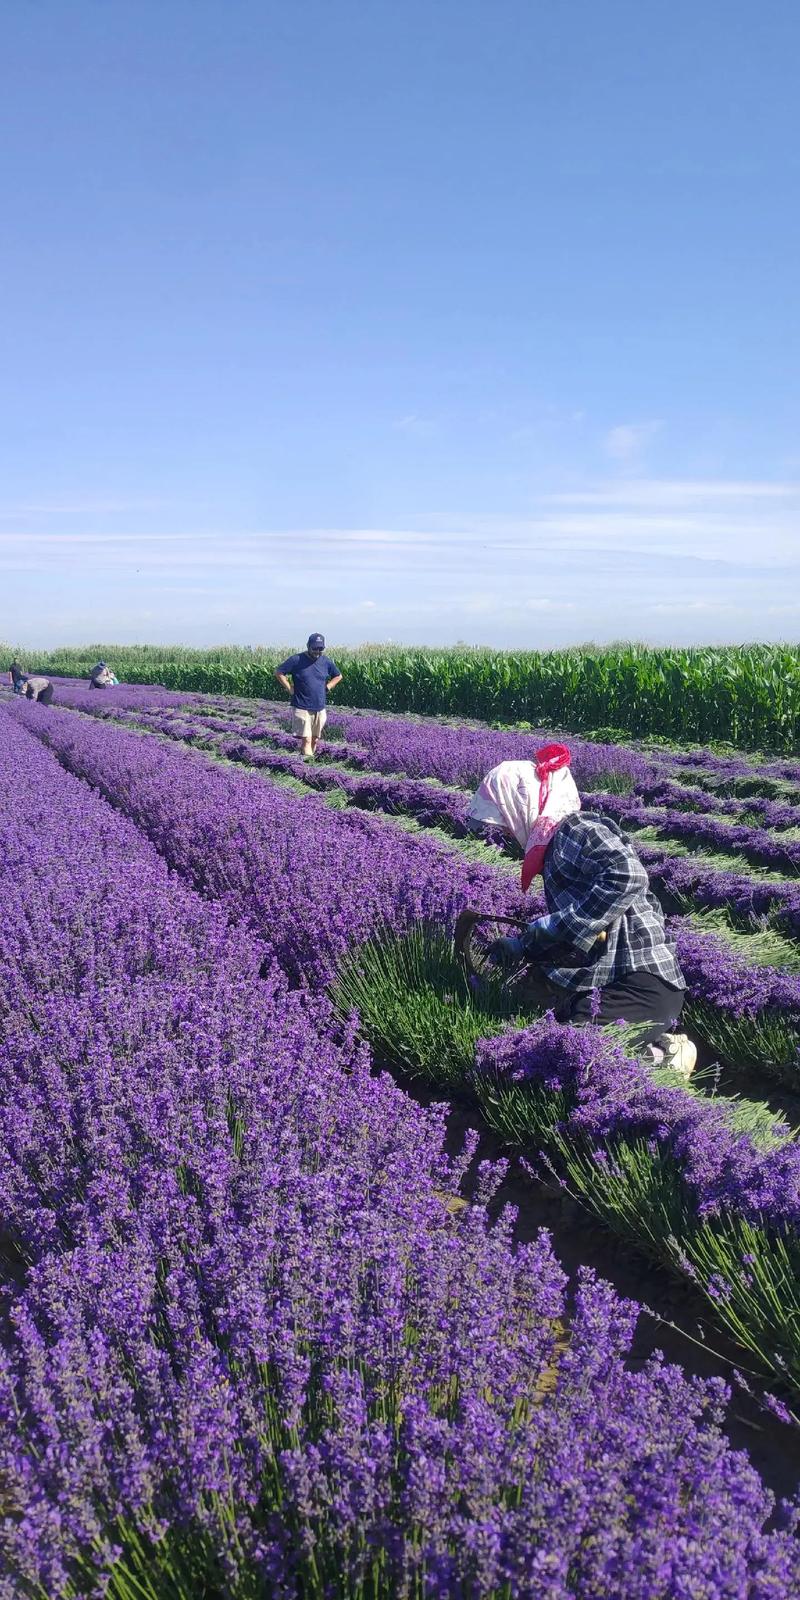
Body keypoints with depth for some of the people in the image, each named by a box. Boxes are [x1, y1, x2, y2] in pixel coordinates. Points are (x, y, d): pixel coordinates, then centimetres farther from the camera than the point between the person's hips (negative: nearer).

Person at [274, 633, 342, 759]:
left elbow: (338, 676, 21)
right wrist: (289, 688, -7)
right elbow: (278, 672, -1)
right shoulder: (296, 660, -7)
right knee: (306, 739, -13)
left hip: (320, 708, 5)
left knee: (315, 739, 10)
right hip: (302, 707, -5)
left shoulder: (326, 661, 6)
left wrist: (328, 687, 7)